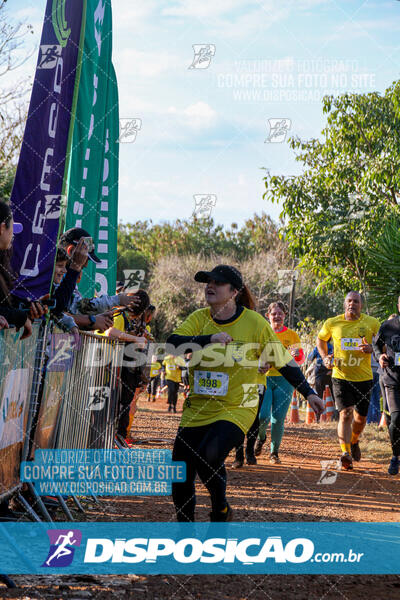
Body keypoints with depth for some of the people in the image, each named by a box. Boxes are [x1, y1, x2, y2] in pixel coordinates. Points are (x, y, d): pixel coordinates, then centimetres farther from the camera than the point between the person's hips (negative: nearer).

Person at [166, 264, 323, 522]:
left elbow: (284, 361, 1)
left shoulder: (255, 323, -7)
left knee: (208, 456, -29)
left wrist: (309, 393, 0)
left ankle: (221, 508, 1)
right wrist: (209, 339, -27)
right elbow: (173, 344, -15)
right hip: (197, 410, 4)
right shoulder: (199, 318, 1)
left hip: (236, 410, -4)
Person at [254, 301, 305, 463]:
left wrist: (297, 354, -17)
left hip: (284, 380, 0)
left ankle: (274, 452, 13)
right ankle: (261, 437, 18)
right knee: (262, 415, -15)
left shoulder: (292, 335, 8)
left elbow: (300, 360, 6)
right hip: (264, 377, 0)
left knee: (278, 419, -5)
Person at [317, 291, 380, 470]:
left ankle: (354, 441, 41)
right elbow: (321, 339, 21)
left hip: (364, 377, 1)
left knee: (361, 417, 11)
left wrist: (371, 348, -14)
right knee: (345, 414, -16)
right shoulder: (332, 323, 2)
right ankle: (346, 453, -21)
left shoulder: (372, 323, 0)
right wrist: (325, 357, 4)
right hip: (341, 376, -1)